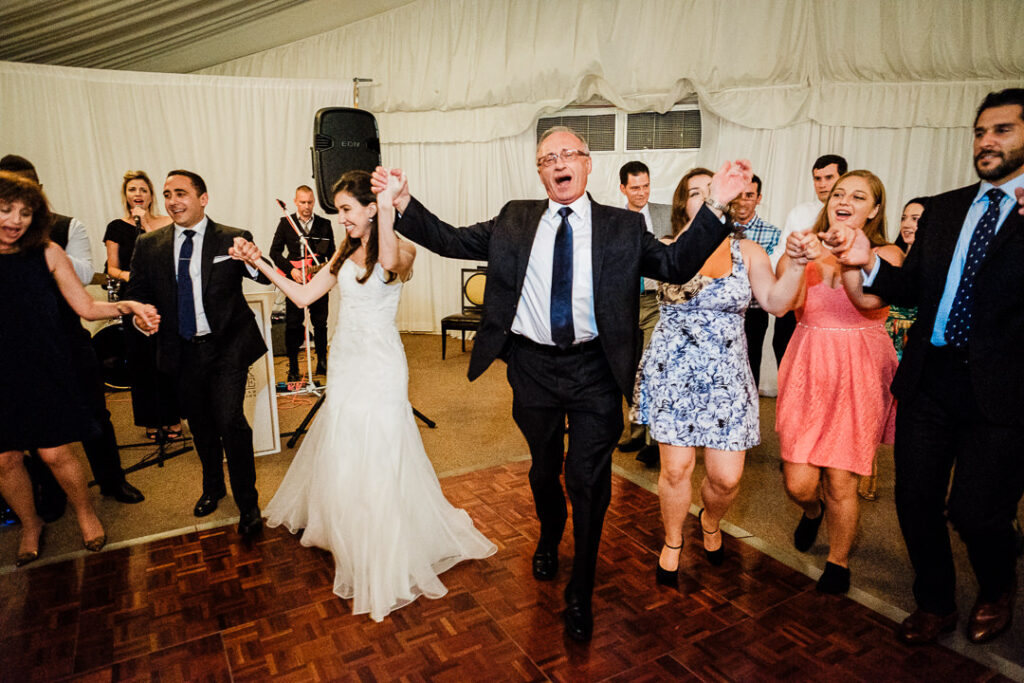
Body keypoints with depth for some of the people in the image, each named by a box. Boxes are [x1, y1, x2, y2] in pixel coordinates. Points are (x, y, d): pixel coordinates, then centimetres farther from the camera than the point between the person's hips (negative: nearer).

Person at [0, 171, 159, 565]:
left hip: (44, 370, -1)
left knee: (53, 453, 3)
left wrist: (128, 306, -18)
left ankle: (85, 514, 29)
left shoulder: (46, 253, -4)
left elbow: (86, 307, -3)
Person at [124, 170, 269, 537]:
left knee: (230, 421, -13)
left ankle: (247, 504, 8)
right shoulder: (149, 245, 4)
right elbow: (137, 294, 9)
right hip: (182, 352, 4)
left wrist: (254, 262, -38)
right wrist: (139, 316, -13)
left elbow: (273, 278, -16)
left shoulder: (233, 240, -6)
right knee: (200, 426, 19)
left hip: (227, 348, -4)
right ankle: (212, 487, 45)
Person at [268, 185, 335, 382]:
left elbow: (331, 252, 11)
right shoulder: (286, 223, 4)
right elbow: (275, 251, 4)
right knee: (293, 325, 0)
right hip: (295, 281, -1)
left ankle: (322, 362, 21)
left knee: (321, 323, 7)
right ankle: (293, 368, 10)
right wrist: (291, 269, -9)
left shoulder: (324, 224, 8)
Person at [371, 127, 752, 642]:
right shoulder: (513, 222, 5)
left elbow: (675, 264, -6)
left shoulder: (623, 227, 1)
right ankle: (549, 539, 54)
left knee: (588, 480, 3)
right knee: (543, 469, 21)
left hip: (595, 371, -2)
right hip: (533, 366, 2)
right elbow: (452, 241, 5)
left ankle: (580, 594, 26)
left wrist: (714, 208, -18)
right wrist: (403, 205, -5)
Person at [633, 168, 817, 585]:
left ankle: (710, 523, 37)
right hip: (673, 370, -1)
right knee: (676, 468, 2)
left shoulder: (748, 252, 4)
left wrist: (798, 264, -23)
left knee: (727, 476, 1)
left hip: (726, 374, 2)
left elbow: (775, 303, -8)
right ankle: (672, 543, 30)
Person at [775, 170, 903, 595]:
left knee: (840, 482, 3)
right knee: (798, 483, -1)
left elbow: (871, 299, -20)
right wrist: (796, 261, -28)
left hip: (858, 373, -1)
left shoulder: (886, 254, 1)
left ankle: (838, 561, 31)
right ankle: (811, 510, 38)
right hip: (807, 370, 1)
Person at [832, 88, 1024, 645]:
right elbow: (913, 289, 9)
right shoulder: (942, 209, 13)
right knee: (916, 500, 10)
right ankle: (936, 604, 34)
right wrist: (867, 263, -9)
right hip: (929, 377, 4)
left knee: (975, 510, 1)